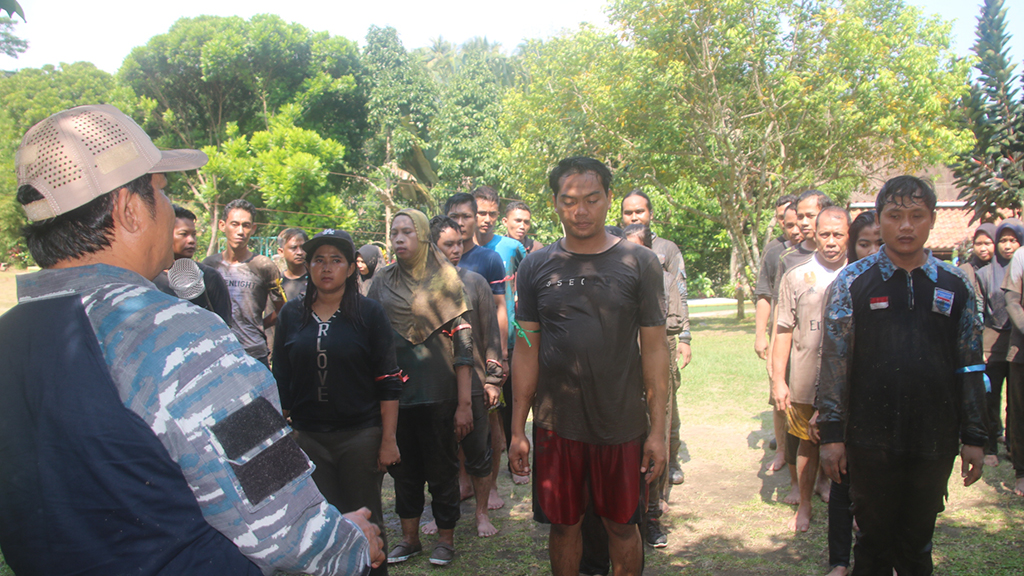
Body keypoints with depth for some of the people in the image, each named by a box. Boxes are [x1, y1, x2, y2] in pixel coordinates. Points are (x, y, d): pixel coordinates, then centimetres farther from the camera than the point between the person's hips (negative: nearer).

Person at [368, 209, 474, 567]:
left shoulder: (445, 277, -3)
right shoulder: (382, 282, 7)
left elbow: (462, 340, -7)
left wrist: (464, 402, -12)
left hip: (437, 391, -3)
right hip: (395, 392, 4)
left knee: (442, 467, 6)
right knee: (404, 467, 13)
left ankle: (446, 539, 23)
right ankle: (409, 538, 29)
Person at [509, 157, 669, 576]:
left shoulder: (639, 263, -2)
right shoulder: (536, 267, 2)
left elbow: (655, 348, -2)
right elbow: (525, 350, 4)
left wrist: (658, 431, -5)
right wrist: (517, 430, 2)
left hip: (622, 424, -1)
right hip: (555, 423, 1)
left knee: (622, 525, 12)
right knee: (564, 524, 13)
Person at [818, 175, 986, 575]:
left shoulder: (955, 286, 4)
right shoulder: (852, 283, -3)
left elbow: (970, 367, 8)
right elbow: (834, 362, -4)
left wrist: (974, 437, 6)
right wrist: (832, 434, -7)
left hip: (935, 443, 2)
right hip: (871, 441, -2)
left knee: (918, 542, 14)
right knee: (874, 541, 11)